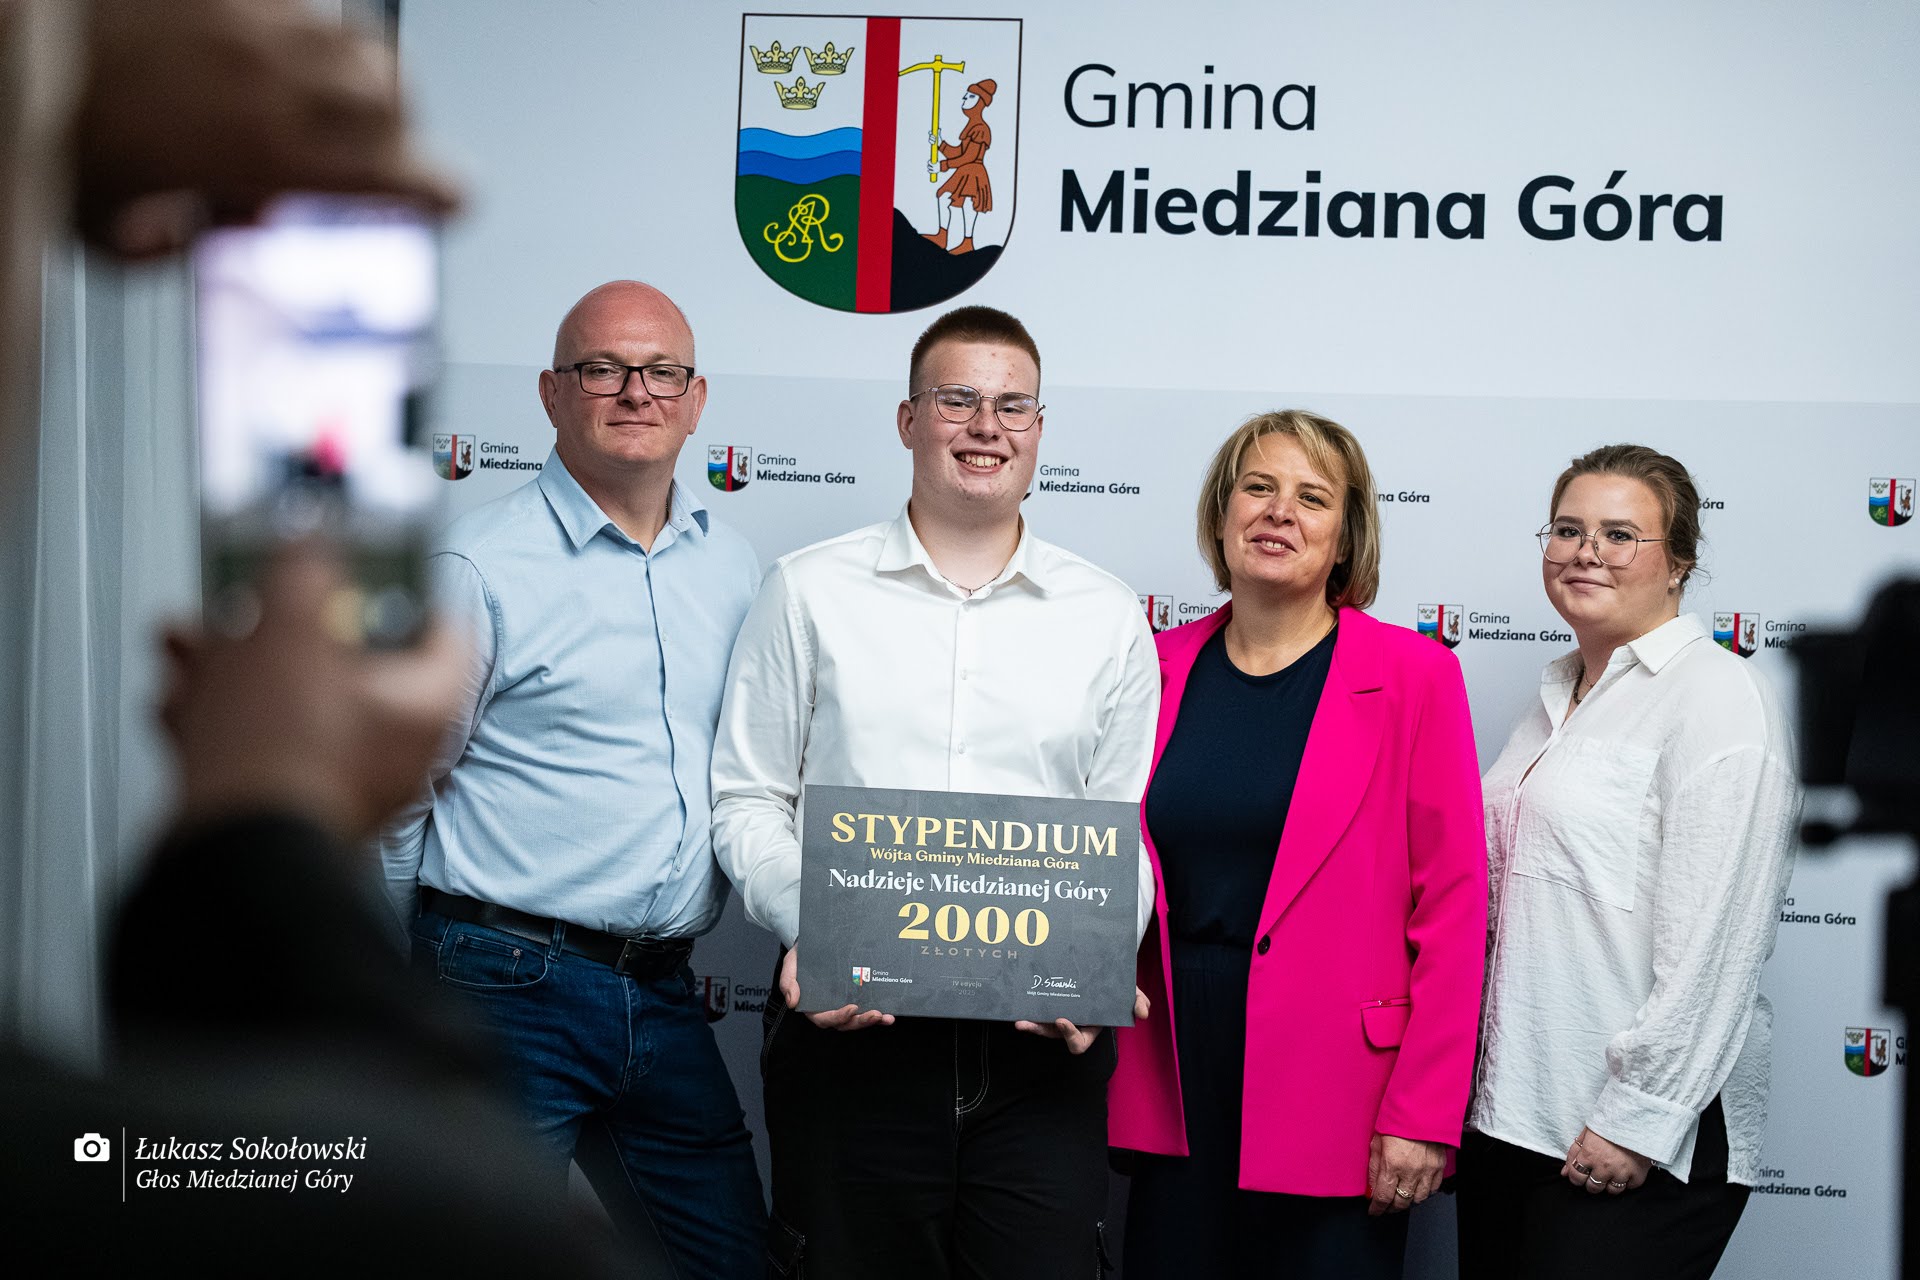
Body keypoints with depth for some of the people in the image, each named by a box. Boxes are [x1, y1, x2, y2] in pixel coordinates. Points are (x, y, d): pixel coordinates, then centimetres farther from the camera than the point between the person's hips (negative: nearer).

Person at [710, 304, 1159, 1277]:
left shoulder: (1109, 619, 10)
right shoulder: (810, 592, 7)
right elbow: (747, 802, 7)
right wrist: (808, 925, -11)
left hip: (1043, 1050, 1)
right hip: (850, 1025, -1)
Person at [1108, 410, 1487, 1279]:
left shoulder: (1414, 676, -3)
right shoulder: (1157, 670, 7)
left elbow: (1452, 907, -6)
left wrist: (1423, 1116, -11)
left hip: (1334, 1099, -3)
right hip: (1178, 1085, 3)